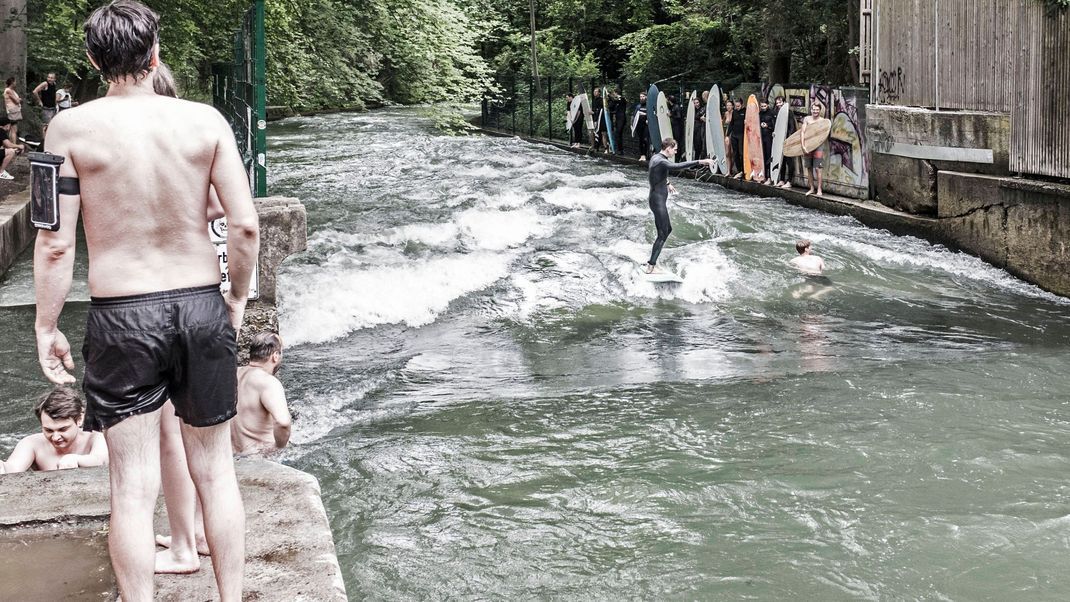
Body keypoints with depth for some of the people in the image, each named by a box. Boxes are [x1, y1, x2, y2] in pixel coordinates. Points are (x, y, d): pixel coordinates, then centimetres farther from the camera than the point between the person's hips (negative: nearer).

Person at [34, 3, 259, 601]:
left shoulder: (71, 127, -6)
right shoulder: (205, 120, -3)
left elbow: (55, 244, -7)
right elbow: (246, 224, -6)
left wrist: (46, 328, 3)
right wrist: (238, 298, 10)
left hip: (121, 318, -2)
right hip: (202, 306, 2)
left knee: (134, 486, 5)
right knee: (216, 470, 16)